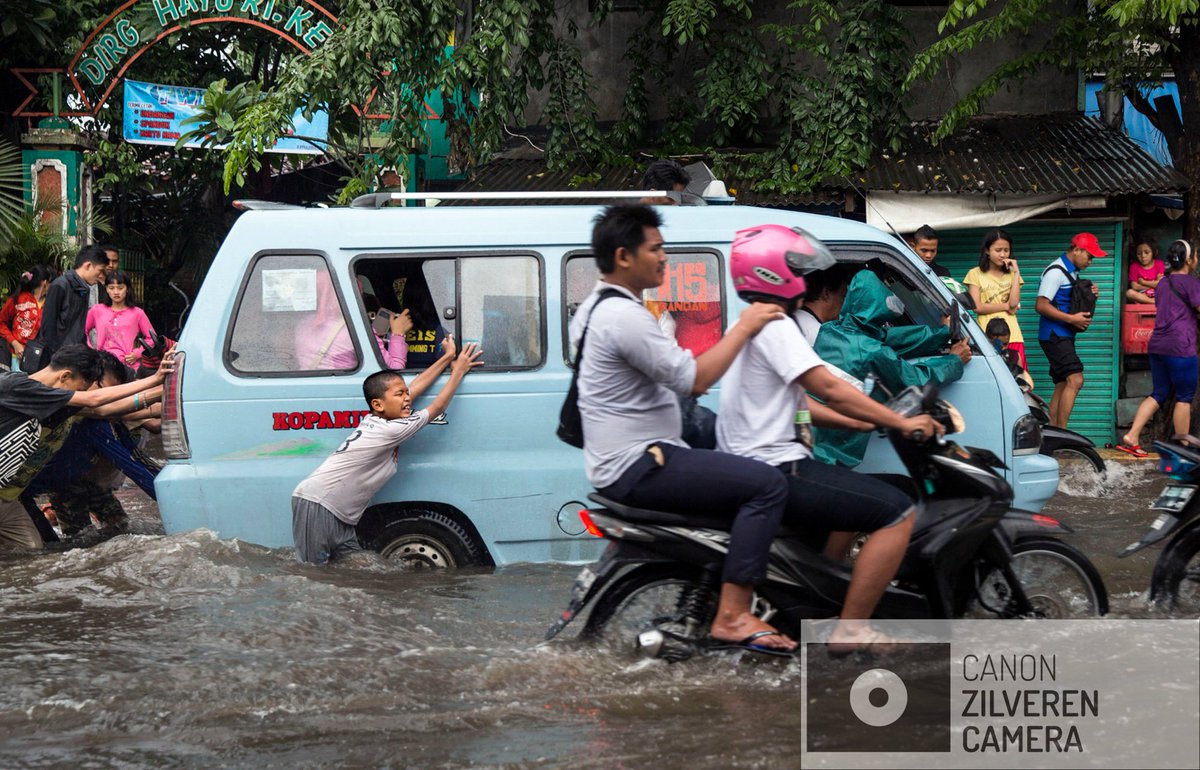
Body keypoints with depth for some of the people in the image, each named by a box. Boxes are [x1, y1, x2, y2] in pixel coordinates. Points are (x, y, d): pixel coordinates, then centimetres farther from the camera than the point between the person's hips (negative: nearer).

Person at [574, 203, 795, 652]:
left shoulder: (594, 307, 15)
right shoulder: (625, 316, -19)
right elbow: (694, 379, -23)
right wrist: (743, 328, -13)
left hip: (614, 459, 11)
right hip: (636, 468, -11)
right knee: (766, 485, -19)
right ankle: (732, 616, -22)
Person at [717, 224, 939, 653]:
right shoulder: (774, 325, -13)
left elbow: (802, 405, 21)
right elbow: (830, 390, -18)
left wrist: (870, 424, 14)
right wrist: (902, 423, -10)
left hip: (750, 466, 11)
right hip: (774, 470, -11)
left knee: (859, 496, 32)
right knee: (898, 513, -14)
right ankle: (851, 629, -13)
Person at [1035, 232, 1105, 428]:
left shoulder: (1072, 272, 16)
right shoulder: (1056, 271, -13)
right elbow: (1042, 305, -19)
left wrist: (1088, 294, 7)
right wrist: (1072, 319, -21)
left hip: (1065, 336, 10)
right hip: (1054, 335, -10)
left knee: (1063, 385, 9)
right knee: (1075, 379, -18)